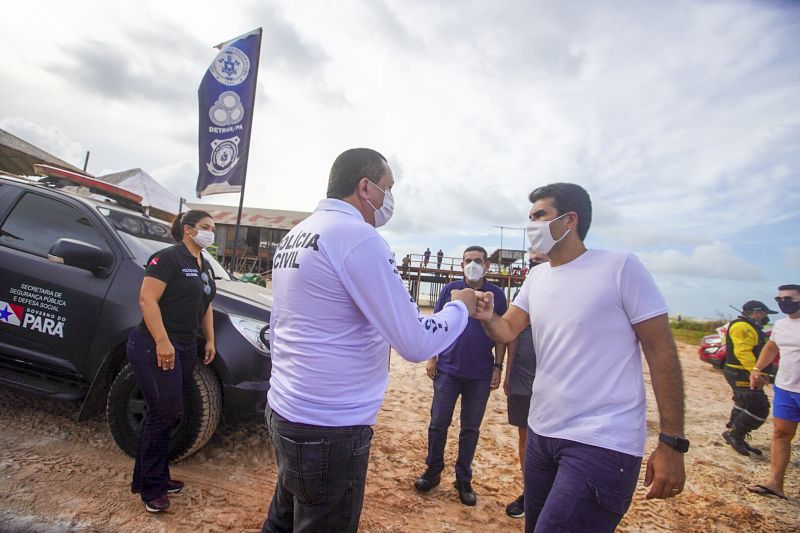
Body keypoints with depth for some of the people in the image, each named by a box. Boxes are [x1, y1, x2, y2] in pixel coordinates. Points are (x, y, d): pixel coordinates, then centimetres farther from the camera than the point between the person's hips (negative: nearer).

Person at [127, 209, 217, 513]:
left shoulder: (205, 267, 15)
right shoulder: (168, 258, -12)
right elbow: (147, 299, -19)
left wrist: (210, 339, 16)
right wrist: (162, 341, -24)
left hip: (185, 350, 9)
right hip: (155, 348, -8)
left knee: (168, 415, 15)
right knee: (164, 414, -4)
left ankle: (156, 478, 29)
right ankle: (151, 488, 12)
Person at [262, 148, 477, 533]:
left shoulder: (294, 236, 9)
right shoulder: (358, 236, -19)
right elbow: (415, 343, -20)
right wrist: (460, 307, -2)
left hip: (285, 413, 9)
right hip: (329, 429, -9)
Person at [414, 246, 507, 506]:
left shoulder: (496, 294, 0)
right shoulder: (450, 290, 0)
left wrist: (498, 367, -1)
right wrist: (432, 358, -1)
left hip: (480, 375, 0)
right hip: (448, 370, 0)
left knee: (471, 428, 11)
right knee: (438, 423, 6)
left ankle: (464, 480, 26)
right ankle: (433, 472, 26)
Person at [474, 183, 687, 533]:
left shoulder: (620, 267, -11)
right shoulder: (537, 276, 8)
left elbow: (661, 350, -11)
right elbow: (506, 332, 5)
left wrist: (672, 443, -12)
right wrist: (487, 318, -18)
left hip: (602, 443, -7)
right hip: (541, 433, 7)